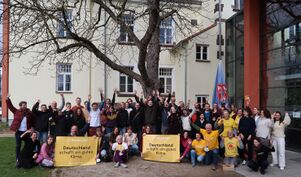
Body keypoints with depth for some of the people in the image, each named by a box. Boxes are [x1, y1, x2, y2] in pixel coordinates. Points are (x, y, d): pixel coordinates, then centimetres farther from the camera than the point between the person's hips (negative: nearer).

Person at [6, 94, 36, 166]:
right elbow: (10, 106, -1)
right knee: (18, 146, 5)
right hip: (18, 131, -1)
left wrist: (32, 127, 1)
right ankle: (18, 160, 13)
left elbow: (33, 121, 10)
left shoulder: (29, 113, 1)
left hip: (26, 131, 1)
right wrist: (7, 99, -9)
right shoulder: (16, 111, 0)